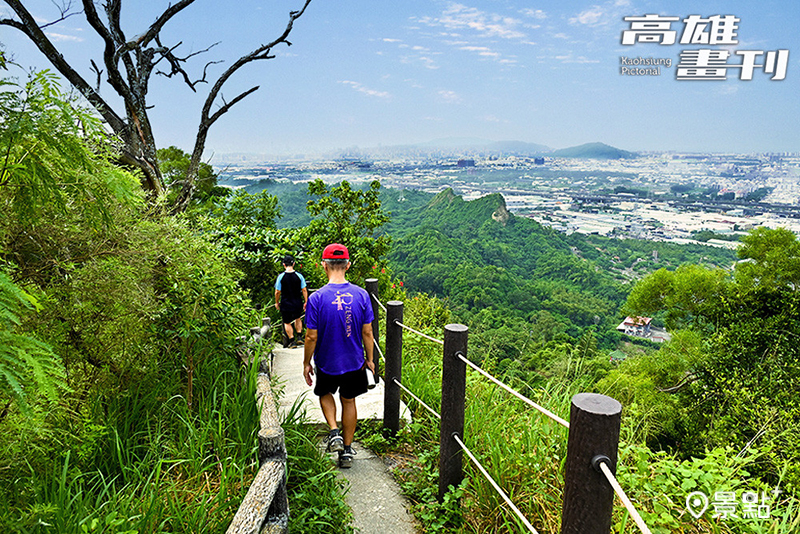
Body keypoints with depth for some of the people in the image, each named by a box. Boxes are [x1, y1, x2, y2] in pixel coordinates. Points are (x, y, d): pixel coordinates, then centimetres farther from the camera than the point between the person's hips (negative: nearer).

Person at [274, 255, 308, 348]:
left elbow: (277, 292, -6)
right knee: (297, 318, 27)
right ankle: (299, 337, 21)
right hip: (297, 303, 2)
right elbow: (304, 290, -4)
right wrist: (306, 302, 5)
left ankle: (292, 341, 14)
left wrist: (277, 302, 9)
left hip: (285, 304, -2)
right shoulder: (299, 276, -7)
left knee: (287, 323, 13)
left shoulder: (281, 276, -10)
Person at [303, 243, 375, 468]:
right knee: (349, 401, 19)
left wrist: (306, 363, 1)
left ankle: (334, 431, 8)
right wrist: (369, 359, 8)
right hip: (354, 362, 2)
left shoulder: (317, 298, -20)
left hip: (327, 363, -2)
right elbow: (367, 333, -6)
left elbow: (311, 337, -14)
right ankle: (347, 450, 28)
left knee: (325, 394, 27)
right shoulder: (361, 295, -12)